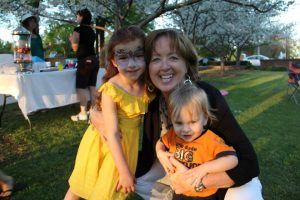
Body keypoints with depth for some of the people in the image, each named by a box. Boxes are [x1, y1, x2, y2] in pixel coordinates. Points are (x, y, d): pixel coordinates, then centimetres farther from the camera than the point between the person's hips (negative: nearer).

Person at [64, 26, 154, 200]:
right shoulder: (110, 91, -27)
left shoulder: (147, 87, -14)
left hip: (129, 143, 4)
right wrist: (124, 172, -19)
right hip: (107, 143, -4)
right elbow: (113, 135, -24)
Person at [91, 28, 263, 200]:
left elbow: (248, 163, -28)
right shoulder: (153, 101, -16)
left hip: (228, 174, -4)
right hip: (184, 168, 5)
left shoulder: (207, 96, -30)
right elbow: (147, 162, -11)